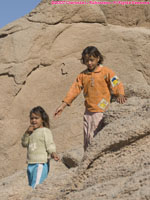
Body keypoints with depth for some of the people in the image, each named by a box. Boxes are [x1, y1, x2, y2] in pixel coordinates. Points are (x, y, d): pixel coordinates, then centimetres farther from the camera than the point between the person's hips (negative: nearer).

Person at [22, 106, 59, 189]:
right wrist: (27, 133, 0)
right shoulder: (31, 131, 17)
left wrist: (53, 153, -29)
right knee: (31, 185, 12)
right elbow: (24, 144, 14)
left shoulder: (45, 131, -6)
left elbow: (49, 144, -10)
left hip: (41, 164, -8)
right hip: (31, 164, 8)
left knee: (36, 186, -14)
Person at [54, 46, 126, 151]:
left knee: (94, 138, -10)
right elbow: (74, 90, 10)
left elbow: (117, 84, -4)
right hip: (88, 111, 5)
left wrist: (120, 95, -25)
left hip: (101, 111, -5)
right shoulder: (82, 75, 12)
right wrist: (62, 106, 5)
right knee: (87, 137, 7)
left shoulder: (106, 72, 0)